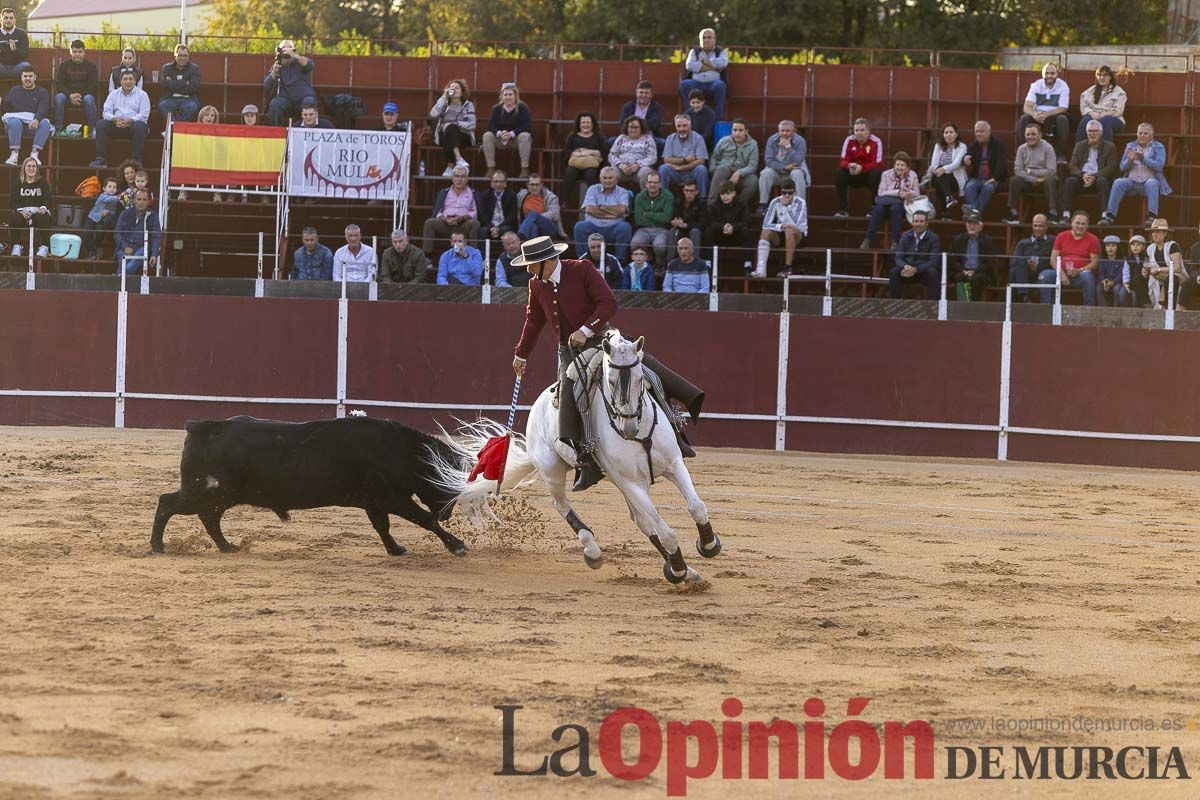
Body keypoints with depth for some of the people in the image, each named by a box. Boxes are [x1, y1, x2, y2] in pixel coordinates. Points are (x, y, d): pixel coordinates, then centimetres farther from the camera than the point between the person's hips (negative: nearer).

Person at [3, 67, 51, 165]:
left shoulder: (42, 92, 13)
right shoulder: (15, 90, 20)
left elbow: (43, 108, -6)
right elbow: (7, 106, 8)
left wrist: (36, 119, -28)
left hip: (34, 121, 0)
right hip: (17, 118, 0)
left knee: (45, 123, -32)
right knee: (14, 122, -35)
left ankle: (34, 153, -38)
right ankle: (14, 154, -42)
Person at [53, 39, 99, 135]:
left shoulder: (91, 65, 5)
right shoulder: (64, 65, 8)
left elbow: (94, 84, -2)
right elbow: (58, 84, 1)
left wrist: (81, 95, -19)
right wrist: (70, 95, -18)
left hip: (85, 94, -1)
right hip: (68, 96, 1)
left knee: (89, 99, -37)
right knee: (58, 97, -32)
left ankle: (93, 129, -29)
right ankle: (57, 128, -27)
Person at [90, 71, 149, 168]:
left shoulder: (142, 95, 9)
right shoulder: (114, 94, 18)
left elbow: (144, 114, -4)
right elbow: (106, 112, 8)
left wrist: (129, 120, -20)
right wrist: (115, 119, -15)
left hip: (133, 124, -3)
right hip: (116, 125, 3)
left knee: (140, 126, -36)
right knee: (102, 124, -24)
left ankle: (137, 159, -35)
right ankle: (100, 159, -28)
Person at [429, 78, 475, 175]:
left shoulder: (468, 105, 10)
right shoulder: (444, 104, 14)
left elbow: (471, 124, -4)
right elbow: (433, 114, -7)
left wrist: (455, 124, -16)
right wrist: (444, 97, -4)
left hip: (463, 137, -1)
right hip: (444, 136, 1)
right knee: (451, 128, -34)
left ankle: (450, 167, -38)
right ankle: (459, 159, -49)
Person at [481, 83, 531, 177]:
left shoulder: (522, 108, -9)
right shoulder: (496, 108, 0)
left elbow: (527, 127, -20)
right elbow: (490, 125, -8)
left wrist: (511, 134, -32)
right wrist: (499, 133, -30)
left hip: (517, 138, -3)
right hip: (501, 140, 3)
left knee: (525, 136, -36)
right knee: (487, 136, -23)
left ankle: (524, 169, -30)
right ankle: (490, 168, -22)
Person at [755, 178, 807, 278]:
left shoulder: (800, 203, -12)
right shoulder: (775, 202, -4)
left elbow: (796, 225, -25)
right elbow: (766, 224, -9)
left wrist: (786, 206, -25)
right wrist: (781, 226, -26)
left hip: (798, 235, -3)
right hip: (780, 234, 3)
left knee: (790, 231, -37)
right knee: (766, 232, -27)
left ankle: (788, 268, -34)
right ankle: (761, 269, -37)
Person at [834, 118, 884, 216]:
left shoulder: (875, 142, -16)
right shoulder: (849, 140, -7)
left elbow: (878, 164, -22)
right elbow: (843, 161, -9)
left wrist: (862, 168, -37)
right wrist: (850, 166, -33)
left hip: (869, 174, -3)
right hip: (853, 174, 3)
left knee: (876, 173, -34)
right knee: (839, 173, -23)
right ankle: (842, 209, -19)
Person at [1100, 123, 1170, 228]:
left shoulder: (1158, 147, 8)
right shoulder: (1130, 146, 18)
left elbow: (1159, 166, -9)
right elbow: (1122, 167, 11)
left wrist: (1143, 159, -22)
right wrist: (1129, 160, -11)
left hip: (1149, 181, -3)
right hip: (1132, 182, 3)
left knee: (1152, 183, -37)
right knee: (1118, 182, -27)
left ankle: (1153, 216, -43)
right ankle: (1109, 215, -33)